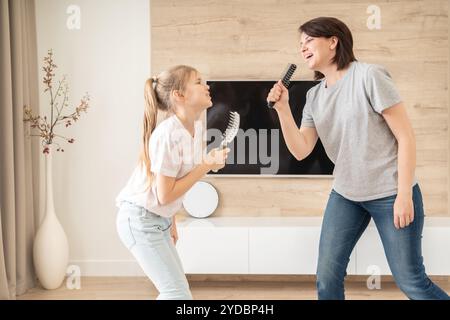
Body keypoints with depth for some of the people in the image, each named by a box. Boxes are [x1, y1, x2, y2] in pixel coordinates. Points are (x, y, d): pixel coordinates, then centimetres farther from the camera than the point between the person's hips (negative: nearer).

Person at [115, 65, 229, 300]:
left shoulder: (195, 127, 2)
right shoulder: (169, 135, -25)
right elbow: (165, 195, -22)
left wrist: (171, 222, 16)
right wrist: (206, 166, -19)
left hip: (159, 220, 9)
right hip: (140, 220, -9)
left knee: (175, 291, 16)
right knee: (179, 294, -8)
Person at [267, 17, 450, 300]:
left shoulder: (368, 76, -12)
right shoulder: (314, 96, 6)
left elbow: (406, 137, -13)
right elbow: (301, 151, -1)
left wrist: (404, 195, -16)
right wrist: (283, 107, -13)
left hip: (391, 193, -5)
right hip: (345, 194, 6)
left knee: (412, 282, -2)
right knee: (327, 277, 4)